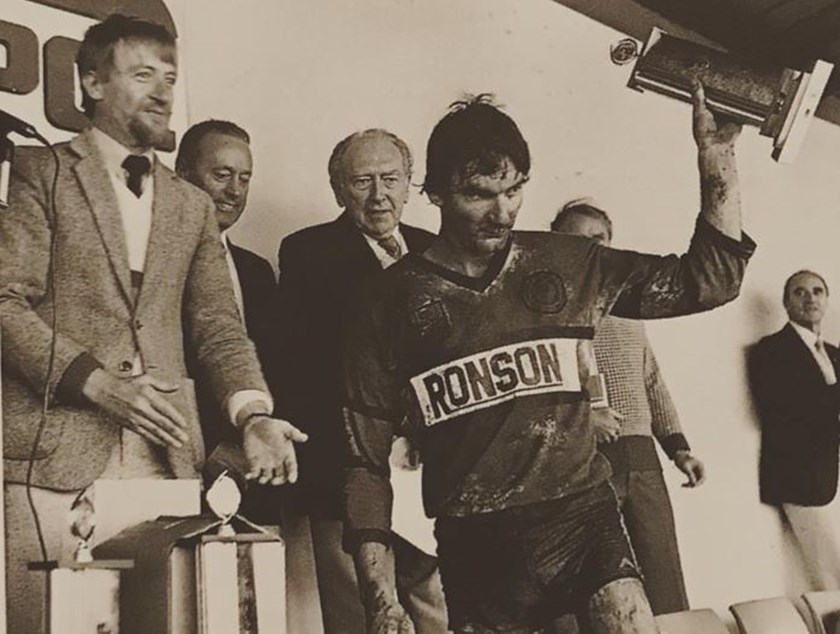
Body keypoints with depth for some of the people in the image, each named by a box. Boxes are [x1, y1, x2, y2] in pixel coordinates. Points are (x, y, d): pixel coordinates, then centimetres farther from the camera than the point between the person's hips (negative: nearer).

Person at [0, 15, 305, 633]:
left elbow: (219, 325, 13)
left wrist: (253, 415, -4)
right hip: (54, 454, -3)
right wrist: (97, 382, -16)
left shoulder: (193, 206, 19)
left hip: (166, 459, 4)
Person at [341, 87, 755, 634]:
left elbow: (708, 280, 9)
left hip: (583, 513, 1)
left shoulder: (565, 263, 4)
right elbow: (366, 459, 1)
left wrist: (718, 157, -2)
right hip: (476, 545, -1)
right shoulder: (392, 302, -1)